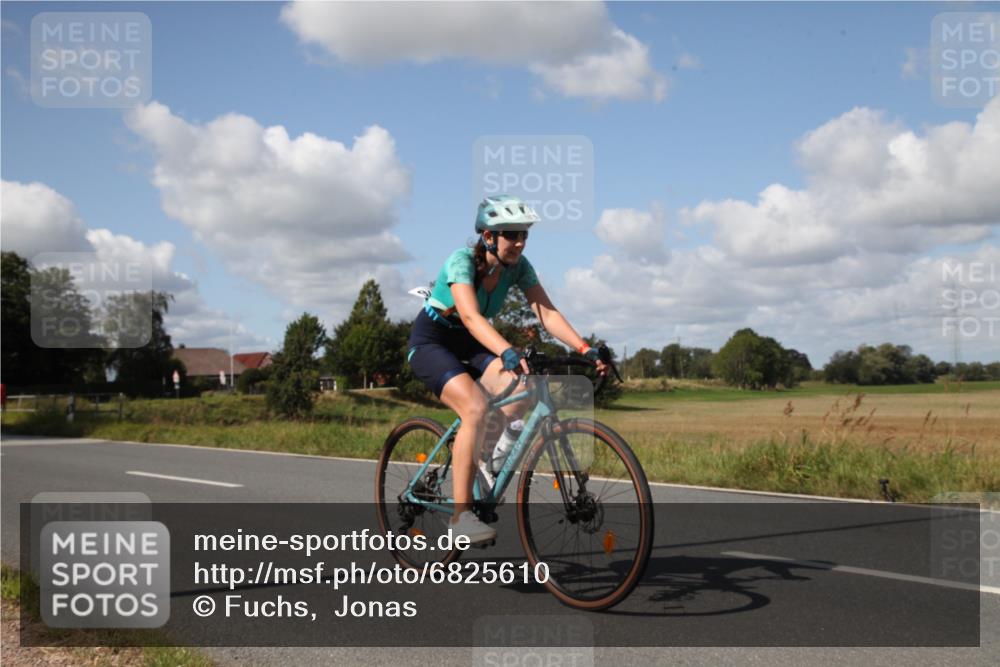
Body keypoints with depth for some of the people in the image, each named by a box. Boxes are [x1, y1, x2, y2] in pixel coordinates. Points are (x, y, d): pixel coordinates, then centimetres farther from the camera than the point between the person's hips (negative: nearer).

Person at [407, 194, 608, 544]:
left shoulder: (518, 266, -10)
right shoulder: (461, 261, -27)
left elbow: (547, 312, -17)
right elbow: (470, 316, -42)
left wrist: (585, 349, -32)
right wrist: (508, 353, -57)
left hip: (468, 344, 5)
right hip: (430, 341, -5)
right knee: (476, 408, -30)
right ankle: (461, 515, -25)